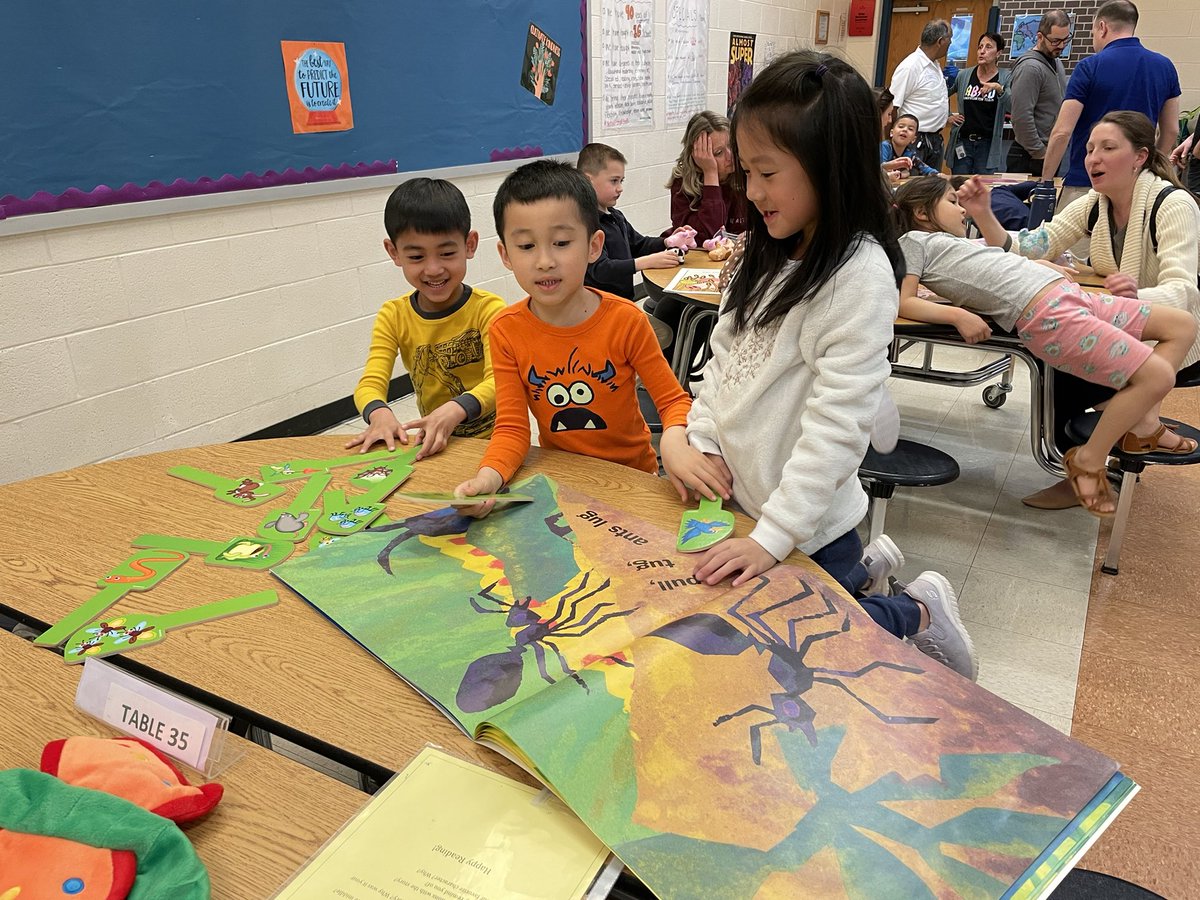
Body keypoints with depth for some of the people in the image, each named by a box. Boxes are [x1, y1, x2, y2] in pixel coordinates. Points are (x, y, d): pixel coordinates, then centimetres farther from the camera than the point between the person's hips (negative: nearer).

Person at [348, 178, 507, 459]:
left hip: (492, 440, -3)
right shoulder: (393, 316, 1)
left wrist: (456, 409, -42)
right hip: (433, 447, 3)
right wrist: (379, 413, -31)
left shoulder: (489, 309, -10)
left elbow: (499, 382, -22)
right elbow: (370, 384, -7)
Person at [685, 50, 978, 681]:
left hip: (807, 525, -7)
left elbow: (836, 425, -25)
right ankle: (867, 569, 39)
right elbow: (723, 355, 8)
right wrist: (703, 441, -4)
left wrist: (772, 536, -26)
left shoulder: (859, 275, -22)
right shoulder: (771, 255, 2)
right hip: (738, 497, 8)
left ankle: (919, 611, 27)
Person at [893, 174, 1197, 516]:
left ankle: (1144, 426, 18)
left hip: (1072, 295, 10)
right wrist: (958, 314, -21)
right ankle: (1088, 460, -2)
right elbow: (904, 302, -10)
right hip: (1047, 315, -9)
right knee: (1158, 376, -17)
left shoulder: (955, 243, 28)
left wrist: (983, 213, 25)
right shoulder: (915, 240, 4)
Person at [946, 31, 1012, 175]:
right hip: (962, 143, 2)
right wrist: (947, 116, 4)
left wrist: (998, 88, -26)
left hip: (988, 145, -2)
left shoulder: (1006, 77, 1)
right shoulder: (963, 75, 6)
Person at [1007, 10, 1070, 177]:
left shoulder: (1057, 63, 15)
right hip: (1030, 157, -9)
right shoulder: (1030, 68, -14)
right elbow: (1021, 118, -21)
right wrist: (1041, 154, -16)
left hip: (1051, 154, 9)